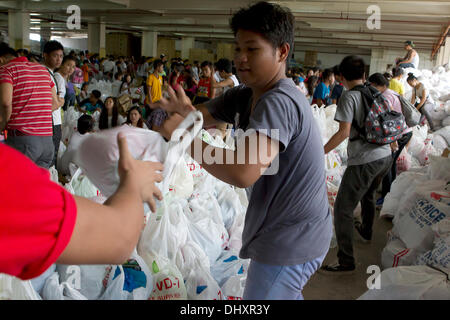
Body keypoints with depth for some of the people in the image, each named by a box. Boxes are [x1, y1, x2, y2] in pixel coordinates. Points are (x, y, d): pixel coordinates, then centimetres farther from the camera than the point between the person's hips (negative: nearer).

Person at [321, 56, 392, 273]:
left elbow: (344, 132, -19)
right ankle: (366, 231, 56)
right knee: (368, 195, 33)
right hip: (386, 156, 8)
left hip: (364, 161, -8)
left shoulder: (349, 96, -11)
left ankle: (346, 262, -2)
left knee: (342, 209, -2)